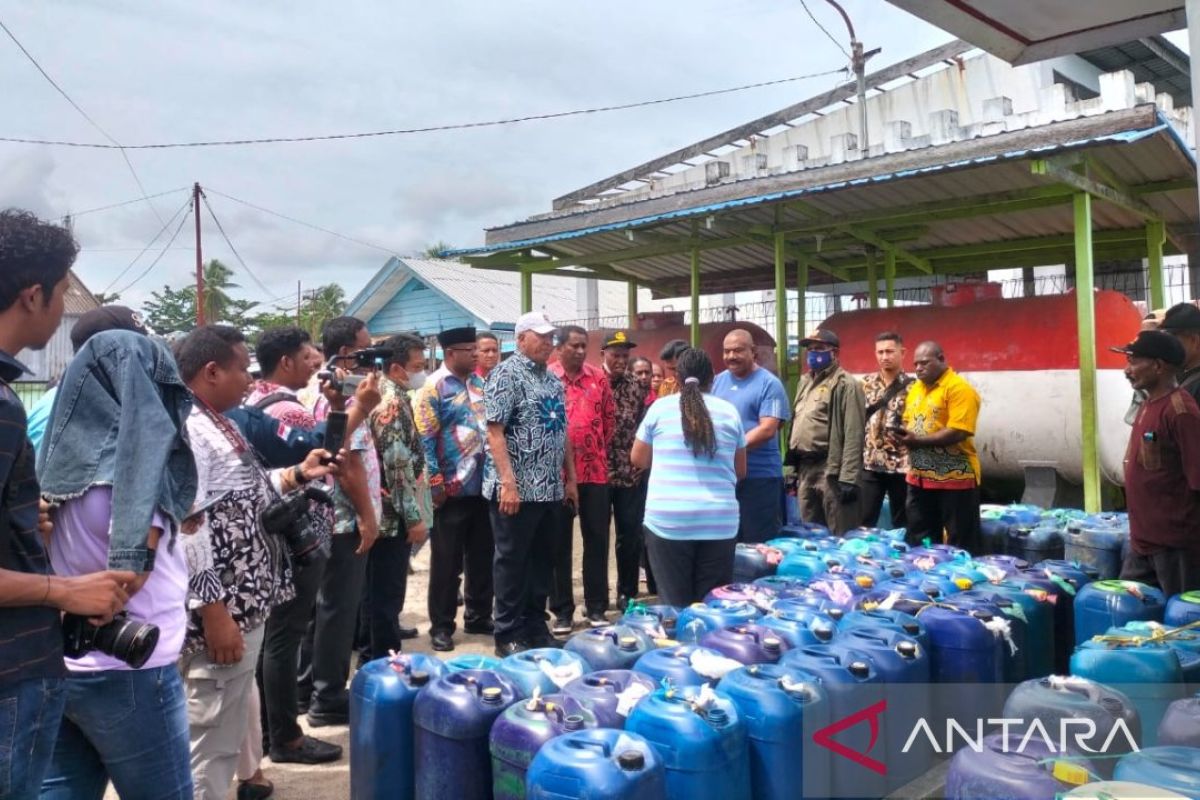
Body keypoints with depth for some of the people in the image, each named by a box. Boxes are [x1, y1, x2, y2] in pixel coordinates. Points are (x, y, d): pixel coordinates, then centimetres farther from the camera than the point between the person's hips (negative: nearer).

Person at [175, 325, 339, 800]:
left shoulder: (216, 424, 12)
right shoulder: (185, 429, -19)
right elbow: (185, 526, -25)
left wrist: (297, 475, 12)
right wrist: (213, 612, -25)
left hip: (245, 604, 11)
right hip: (224, 612, -11)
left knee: (231, 726, 23)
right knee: (211, 736, 3)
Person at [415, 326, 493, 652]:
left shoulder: (479, 383, 11)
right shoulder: (434, 388, -10)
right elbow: (425, 440, -14)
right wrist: (436, 485, -16)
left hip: (483, 486, 6)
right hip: (453, 490, -6)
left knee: (482, 557, 14)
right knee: (447, 562, 4)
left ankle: (478, 616, 28)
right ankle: (441, 625, 16)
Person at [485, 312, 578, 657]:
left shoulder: (554, 381, 15)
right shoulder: (507, 374, -9)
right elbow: (494, 432, -15)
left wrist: (570, 478, 16)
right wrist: (508, 483, -21)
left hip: (550, 489, 8)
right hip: (517, 488, -7)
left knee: (541, 560, 14)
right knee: (511, 561, 3)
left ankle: (535, 626, 25)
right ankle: (508, 634, 13)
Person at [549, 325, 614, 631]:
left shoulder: (599, 377, 5)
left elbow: (609, 418, 13)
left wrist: (601, 450, 12)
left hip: (595, 471, 3)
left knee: (597, 539, 8)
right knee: (559, 544, 6)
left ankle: (596, 607, 20)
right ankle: (562, 611, 16)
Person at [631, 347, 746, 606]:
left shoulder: (660, 407, 3)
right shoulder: (729, 411, 7)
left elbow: (638, 459, 13)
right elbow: (740, 471, 15)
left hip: (668, 520, -1)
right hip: (719, 522, 1)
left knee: (674, 605, 5)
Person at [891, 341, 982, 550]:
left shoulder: (959, 389, -12)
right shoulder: (915, 388, 13)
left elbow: (958, 432, -21)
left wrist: (918, 441, -23)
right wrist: (902, 435, -2)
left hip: (954, 478, -8)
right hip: (919, 477, 8)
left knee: (960, 546, 2)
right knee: (918, 542, 15)